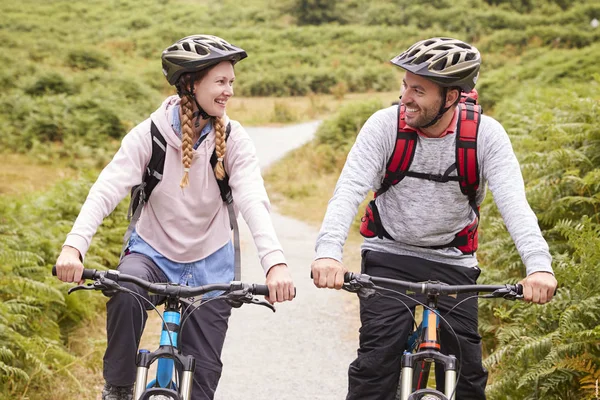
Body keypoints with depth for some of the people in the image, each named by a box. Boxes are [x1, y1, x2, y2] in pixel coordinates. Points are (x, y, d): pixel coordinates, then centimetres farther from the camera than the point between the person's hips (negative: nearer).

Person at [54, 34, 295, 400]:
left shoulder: (233, 139, -10)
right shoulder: (151, 133, -13)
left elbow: (253, 200, -24)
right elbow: (107, 189, -23)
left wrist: (275, 261, -42)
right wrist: (74, 245, -40)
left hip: (209, 264, 1)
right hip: (153, 252, -1)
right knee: (125, 291, -35)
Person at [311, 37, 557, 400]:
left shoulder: (486, 133, -13)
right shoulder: (385, 125, -13)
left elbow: (513, 202, -21)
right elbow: (349, 190, -22)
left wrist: (539, 266, -37)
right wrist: (328, 253, -39)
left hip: (452, 262, 1)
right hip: (389, 257, -1)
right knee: (378, 359, -14)